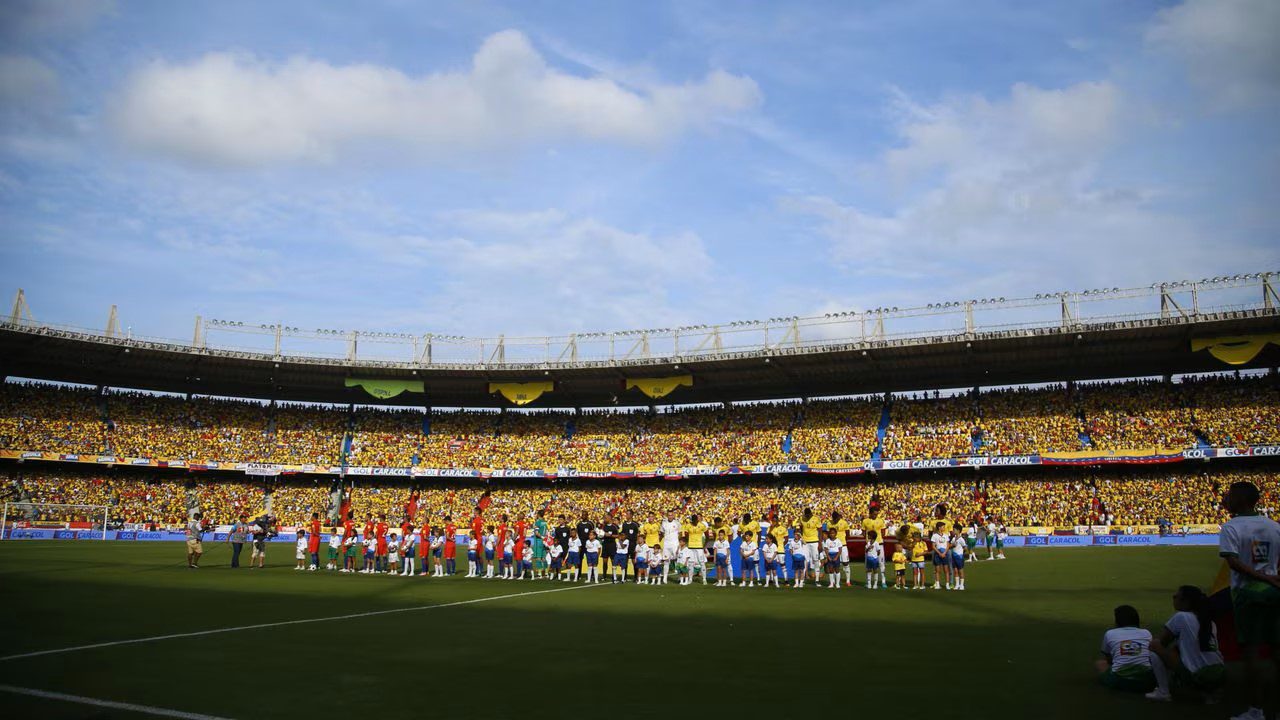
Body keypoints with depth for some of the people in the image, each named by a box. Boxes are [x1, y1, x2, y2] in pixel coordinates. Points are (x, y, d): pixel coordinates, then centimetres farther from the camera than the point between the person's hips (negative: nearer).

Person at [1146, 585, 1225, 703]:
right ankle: (1209, 692, 14)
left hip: (1199, 677, -7)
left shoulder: (1181, 617, -4)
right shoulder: (1209, 621, 15)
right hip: (1220, 676, 7)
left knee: (1155, 646, 3)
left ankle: (1163, 692, 3)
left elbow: (1162, 643, 5)